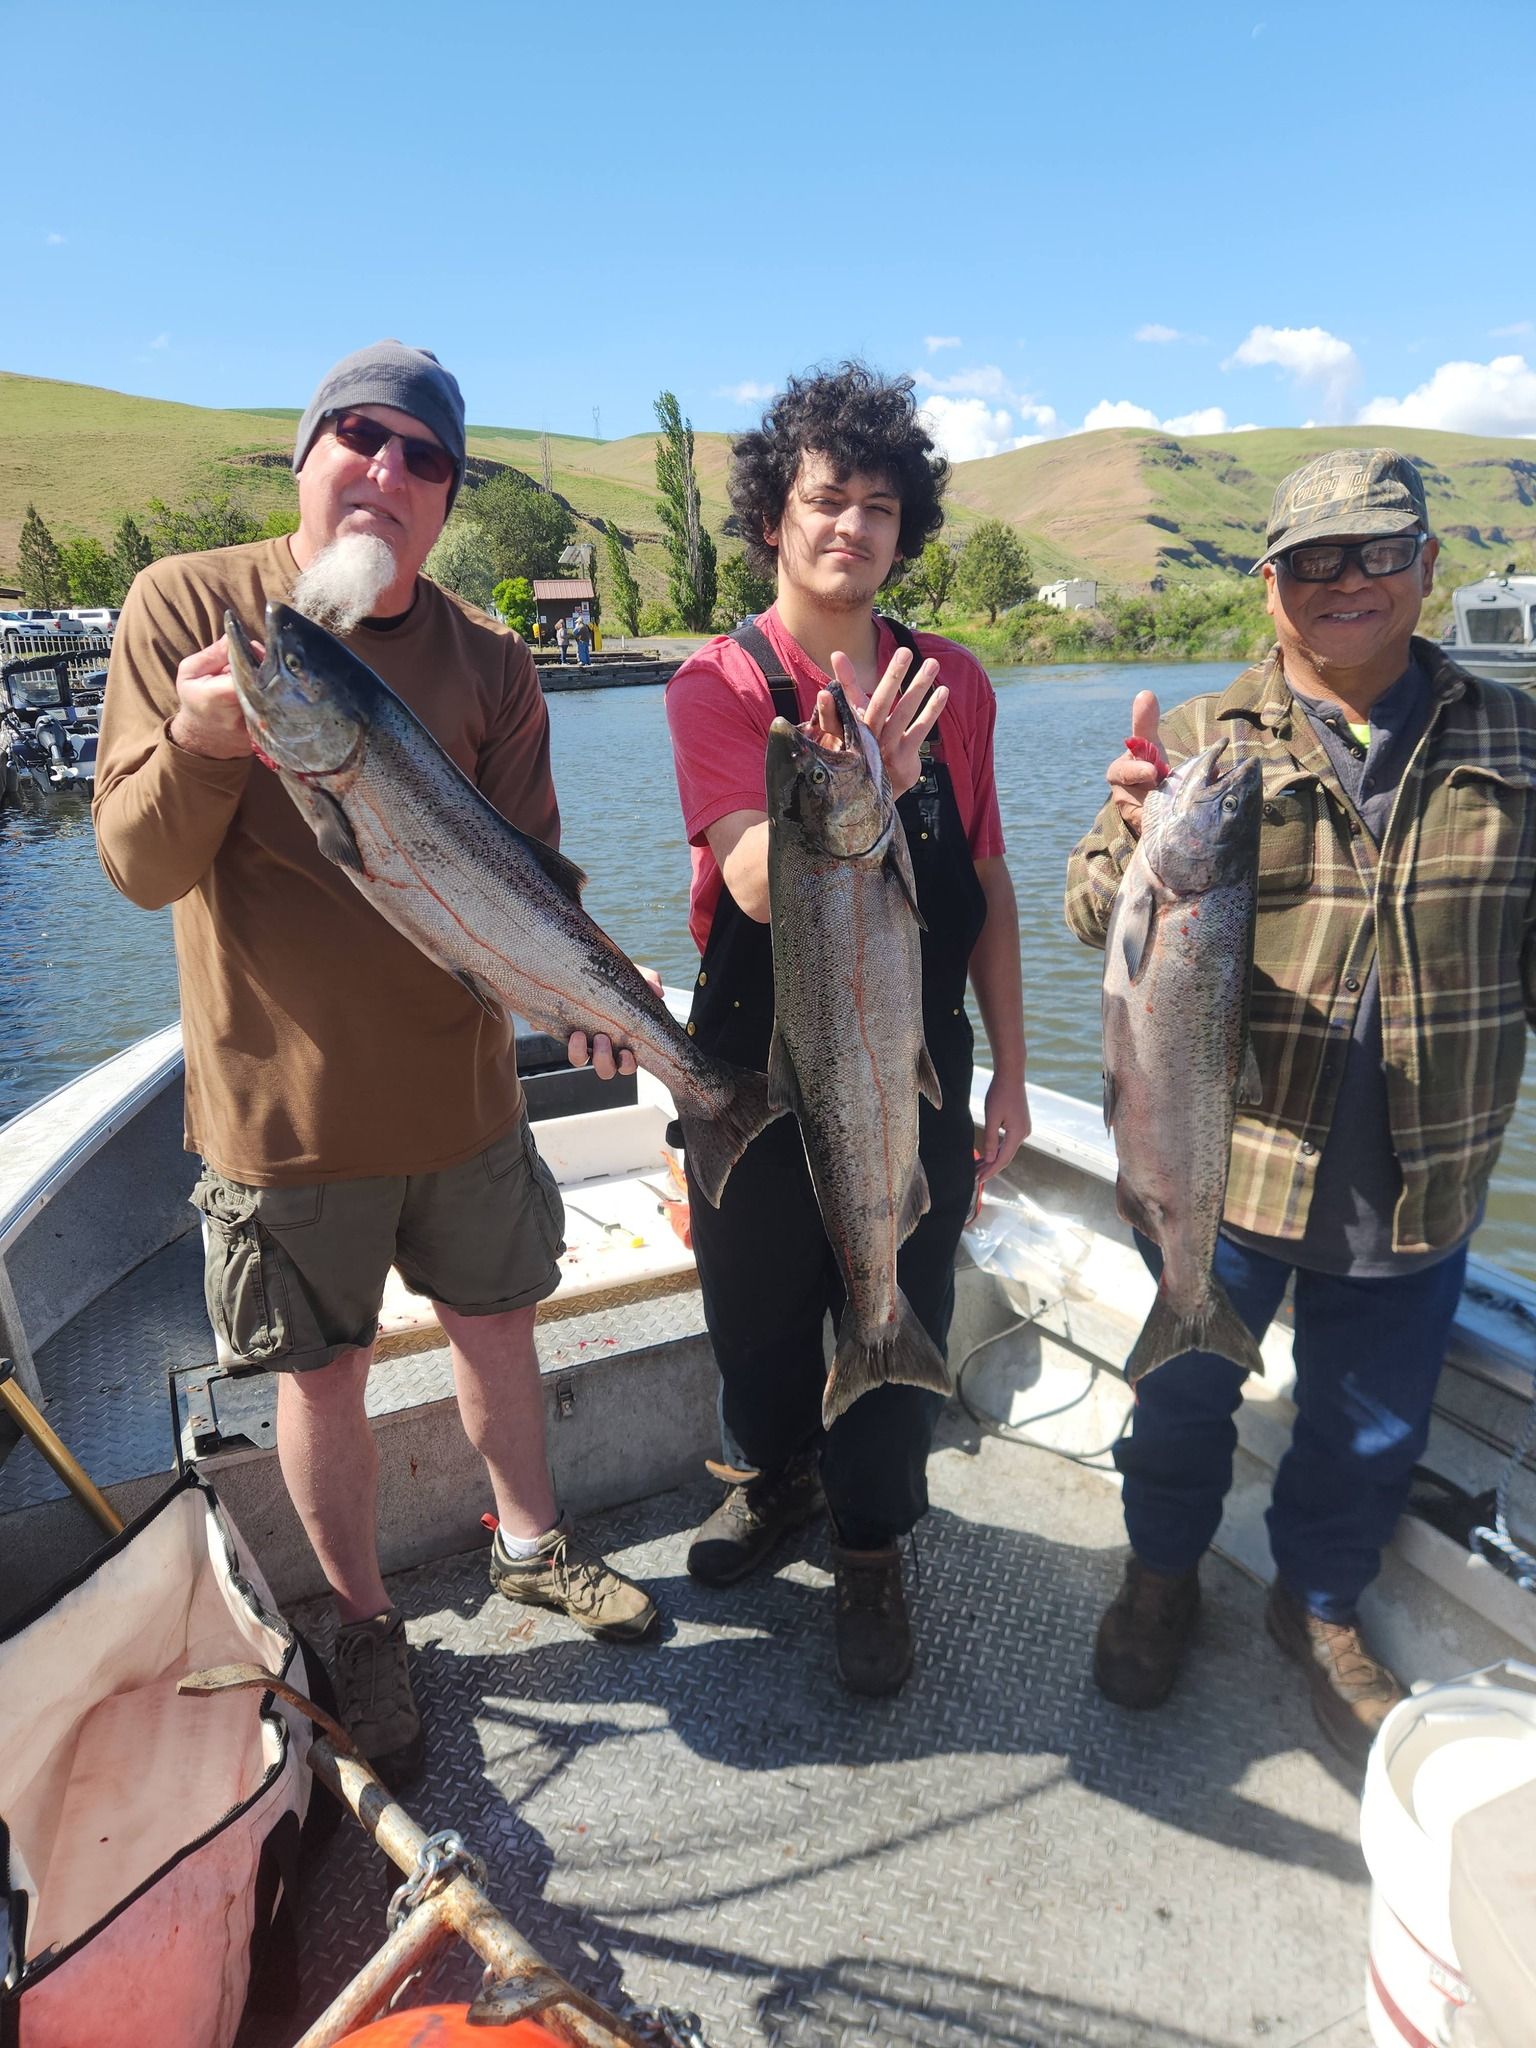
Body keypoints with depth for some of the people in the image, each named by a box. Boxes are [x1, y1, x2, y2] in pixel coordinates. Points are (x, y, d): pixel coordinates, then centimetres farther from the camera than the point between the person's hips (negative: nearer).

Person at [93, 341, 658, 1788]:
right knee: (322, 1372, 12)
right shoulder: (188, 607, -7)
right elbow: (137, 865, -11)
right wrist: (199, 746, -31)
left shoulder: (488, 664, -2)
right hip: (283, 1104, -2)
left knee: (495, 1323, 19)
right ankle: (364, 1624, 37)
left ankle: (531, 1545, 45)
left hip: (461, 1083, 3)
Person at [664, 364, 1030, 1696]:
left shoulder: (952, 684, 2)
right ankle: (773, 1478, 47)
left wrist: (1008, 1076, 5)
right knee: (761, 1310, 17)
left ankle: (869, 1553, 34)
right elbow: (759, 884, -22)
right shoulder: (720, 684, -7)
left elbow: (988, 888, 6)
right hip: (761, 1070, -1)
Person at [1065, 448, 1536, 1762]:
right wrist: (1135, 843, -31)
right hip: (1223, 1160, -2)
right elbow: (1097, 917, -10)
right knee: (1188, 1388, 16)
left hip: (1421, 1179, 3)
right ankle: (1163, 1578, 44)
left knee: (1374, 1422, 18)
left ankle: (1320, 1603, 46)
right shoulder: (1202, 741, -4)